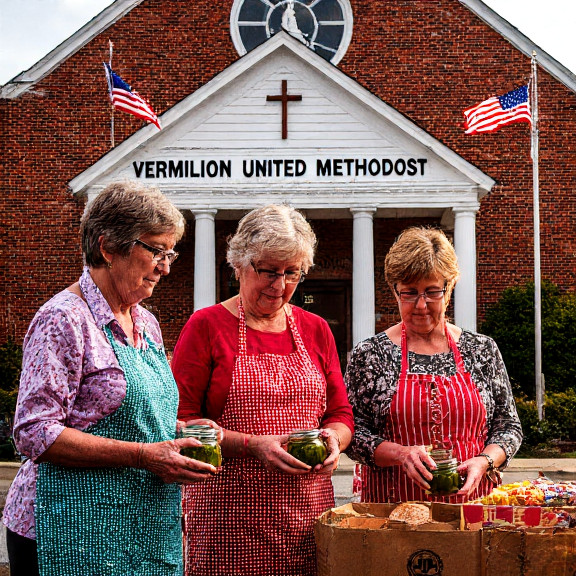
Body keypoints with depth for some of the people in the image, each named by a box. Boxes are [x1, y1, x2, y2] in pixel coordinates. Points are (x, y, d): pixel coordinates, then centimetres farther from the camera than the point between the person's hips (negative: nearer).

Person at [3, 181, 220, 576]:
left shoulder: (146, 324, 14)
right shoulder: (63, 320, -13)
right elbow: (35, 434, -19)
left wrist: (182, 432, 3)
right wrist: (143, 455, -23)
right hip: (76, 536, -8)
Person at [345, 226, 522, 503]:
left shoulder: (482, 350, 10)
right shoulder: (369, 354, 4)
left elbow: (508, 426, 14)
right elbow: (354, 433, 2)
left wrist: (484, 461, -5)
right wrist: (401, 453, -14)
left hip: (472, 500, 2)